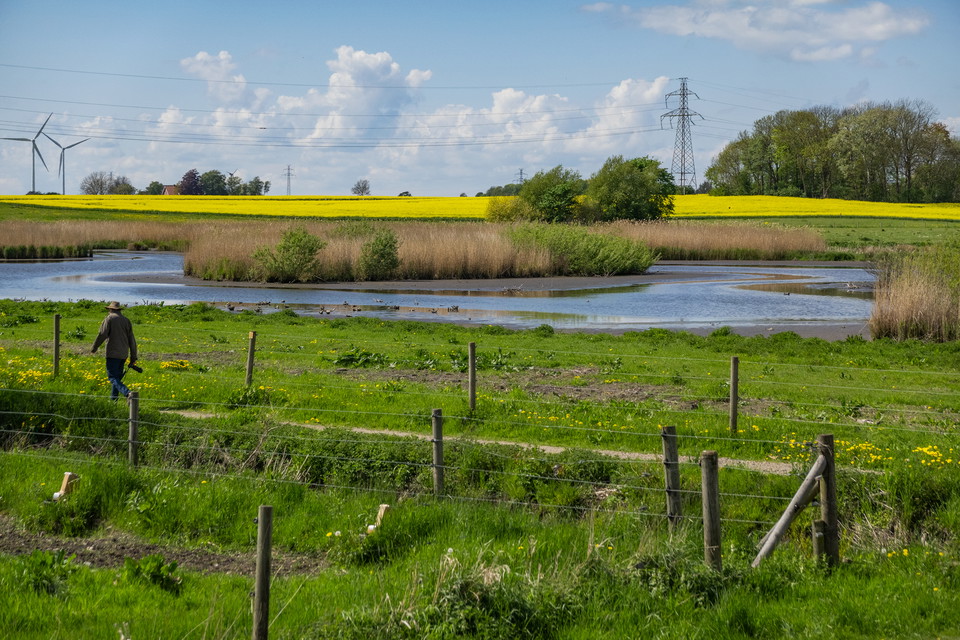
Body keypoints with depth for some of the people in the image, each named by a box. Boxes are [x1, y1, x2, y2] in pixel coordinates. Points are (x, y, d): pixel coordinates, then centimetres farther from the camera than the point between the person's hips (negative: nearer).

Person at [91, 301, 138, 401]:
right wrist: (133, 357, 17)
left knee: (112, 377, -9)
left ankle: (127, 393, -28)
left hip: (113, 353, -7)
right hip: (124, 354, 7)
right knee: (117, 376, 15)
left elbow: (102, 335, -13)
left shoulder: (109, 318, -4)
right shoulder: (126, 320, 14)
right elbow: (132, 340, 14)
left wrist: (94, 348, 0)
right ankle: (113, 399, 19)